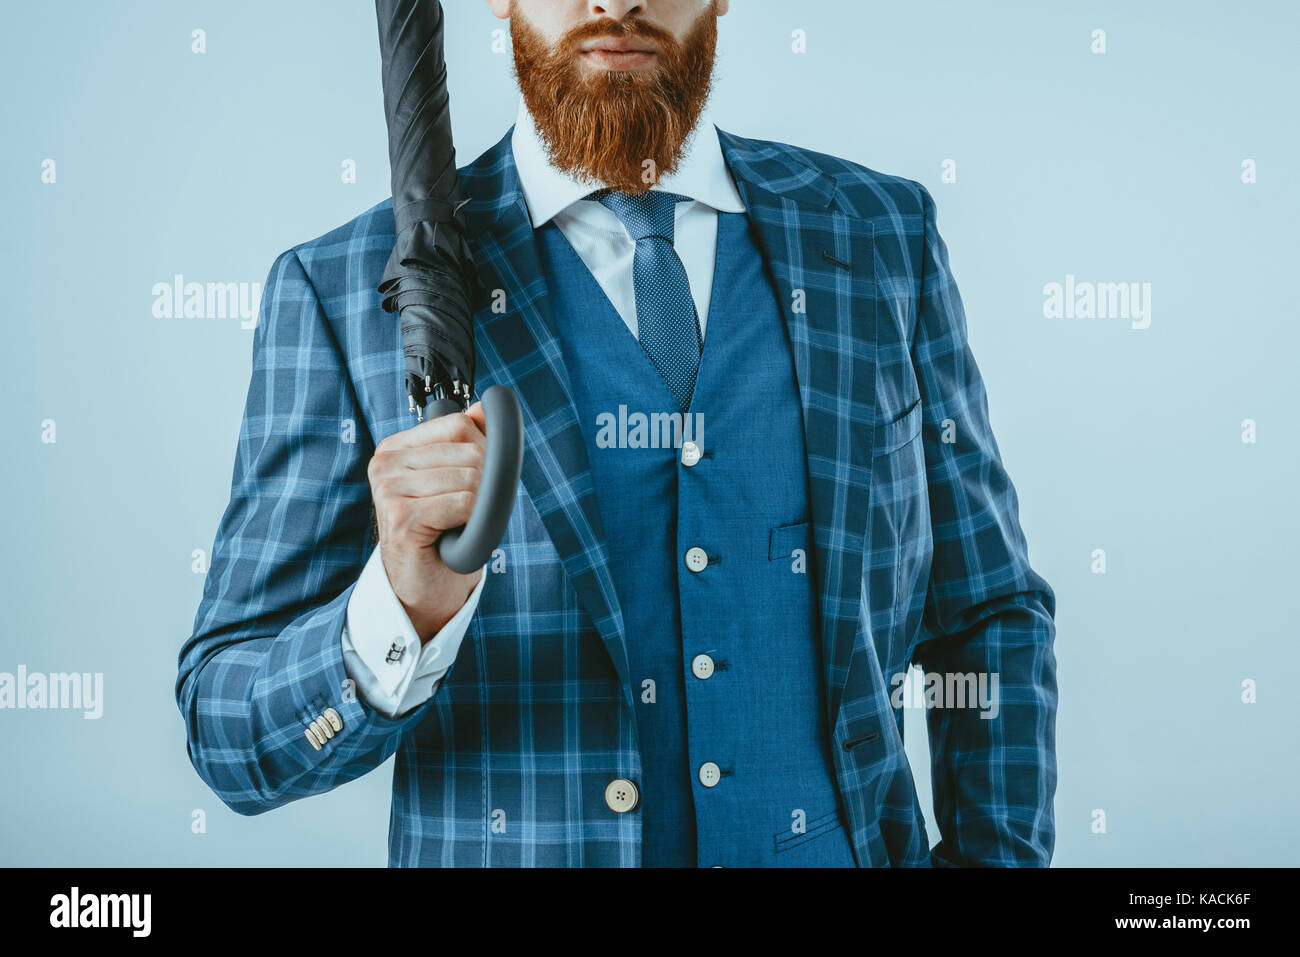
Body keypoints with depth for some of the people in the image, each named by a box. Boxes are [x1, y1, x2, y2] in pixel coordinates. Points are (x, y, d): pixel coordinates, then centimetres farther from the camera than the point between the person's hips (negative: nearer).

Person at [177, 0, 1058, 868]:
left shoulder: (886, 237, -1)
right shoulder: (341, 292, -10)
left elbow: (991, 617, 4)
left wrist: (999, 854, -7)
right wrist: (402, 613, -29)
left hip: (848, 845, 3)